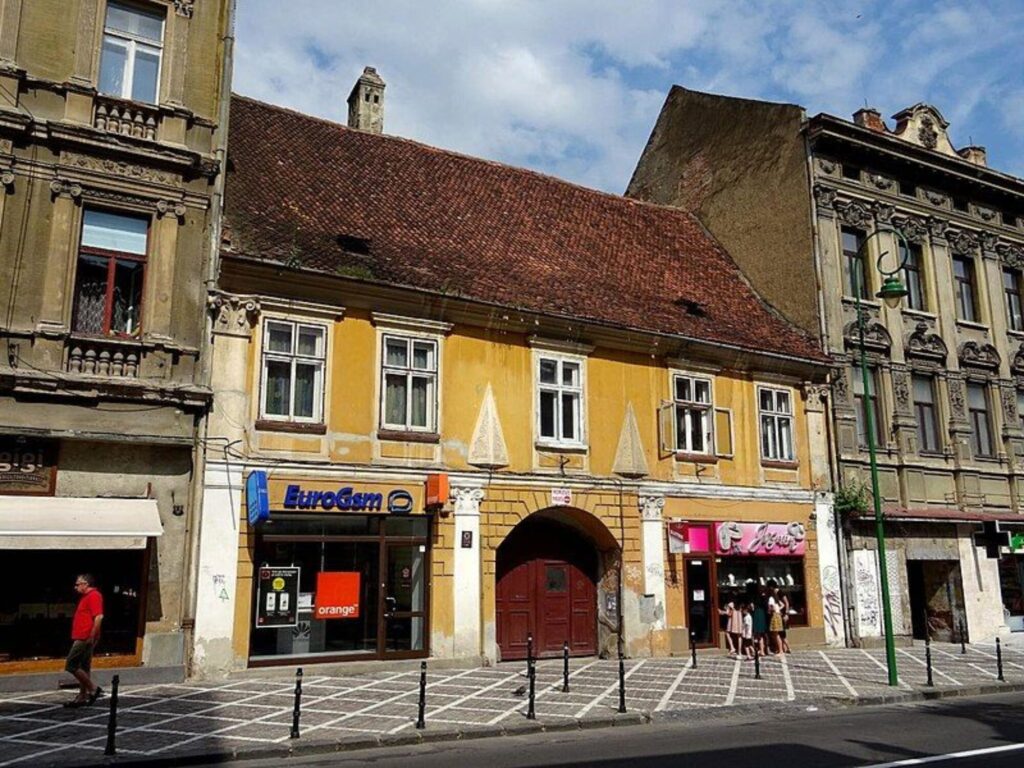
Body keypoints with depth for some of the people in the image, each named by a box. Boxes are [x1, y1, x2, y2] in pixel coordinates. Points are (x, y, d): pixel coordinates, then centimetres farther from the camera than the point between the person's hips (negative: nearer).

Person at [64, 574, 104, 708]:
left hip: (85, 639, -10)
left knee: (71, 665, -9)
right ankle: (82, 696, 16)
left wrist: (92, 637, -23)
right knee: (83, 668, 12)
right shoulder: (86, 597, 18)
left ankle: (93, 689, -4)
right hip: (82, 638, 10)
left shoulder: (94, 596, -14)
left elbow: (99, 617, -23)